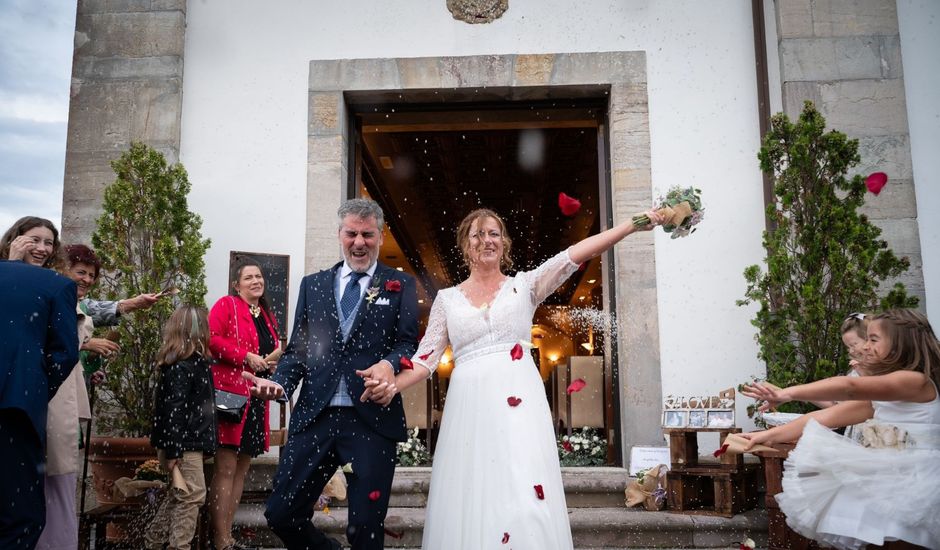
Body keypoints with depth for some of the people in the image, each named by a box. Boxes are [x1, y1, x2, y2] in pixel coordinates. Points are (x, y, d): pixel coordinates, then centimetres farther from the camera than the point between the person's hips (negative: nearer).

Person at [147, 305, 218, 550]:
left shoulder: (194, 363, 12)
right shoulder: (180, 368, -17)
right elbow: (173, 411, -21)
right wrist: (173, 452, -22)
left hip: (191, 443, 10)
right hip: (183, 446, -10)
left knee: (179, 495, 19)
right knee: (193, 495, -5)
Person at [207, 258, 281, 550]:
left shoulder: (267, 316, 20)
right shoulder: (227, 305, -1)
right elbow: (212, 340, -14)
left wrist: (272, 361, 6)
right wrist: (246, 357, -18)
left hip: (257, 397, 8)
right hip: (231, 394, -8)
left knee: (242, 468, 10)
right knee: (226, 467, -7)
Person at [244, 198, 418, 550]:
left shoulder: (400, 285, 8)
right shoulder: (313, 284, 16)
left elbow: (409, 342, -2)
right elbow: (297, 349, 13)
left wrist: (390, 363, -25)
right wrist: (279, 383, -6)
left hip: (373, 419, -3)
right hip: (314, 417, 4)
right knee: (281, 514, 6)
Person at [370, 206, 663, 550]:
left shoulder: (524, 285, 10)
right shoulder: (448, 298, 13)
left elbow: (576, 254, -1)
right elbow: (427, 358, 8)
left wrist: (634, 224, -9)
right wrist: (391, 386, -10)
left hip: (518, 402, -1)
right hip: (469, 406, 1)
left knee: (527, 501, -12)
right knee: (470, 503, 1)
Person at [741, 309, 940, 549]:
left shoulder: (916, 381, -12)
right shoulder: (878, 395, 16)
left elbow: (849, 387, -27)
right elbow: (825, 417, 7)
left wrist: (788, 393, -36)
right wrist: (771, 435, -2)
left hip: (911, 484, -8)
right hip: (884, 479, 8)